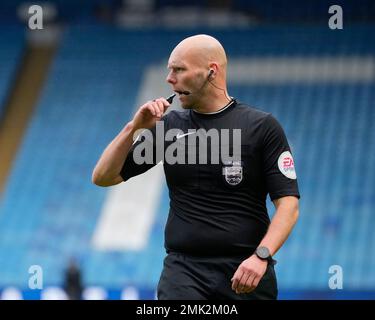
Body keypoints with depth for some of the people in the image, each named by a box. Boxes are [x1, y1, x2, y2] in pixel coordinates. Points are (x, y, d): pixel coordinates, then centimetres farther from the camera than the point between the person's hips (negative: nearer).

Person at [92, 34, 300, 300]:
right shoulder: (169, 126, 12)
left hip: (245, 270, -1)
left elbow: (288, 203, -4)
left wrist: (261, 256, -19)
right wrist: (134, 128, -1)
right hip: (184, 268, 1)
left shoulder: (262, 126, 1)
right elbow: (103, 177, 13)